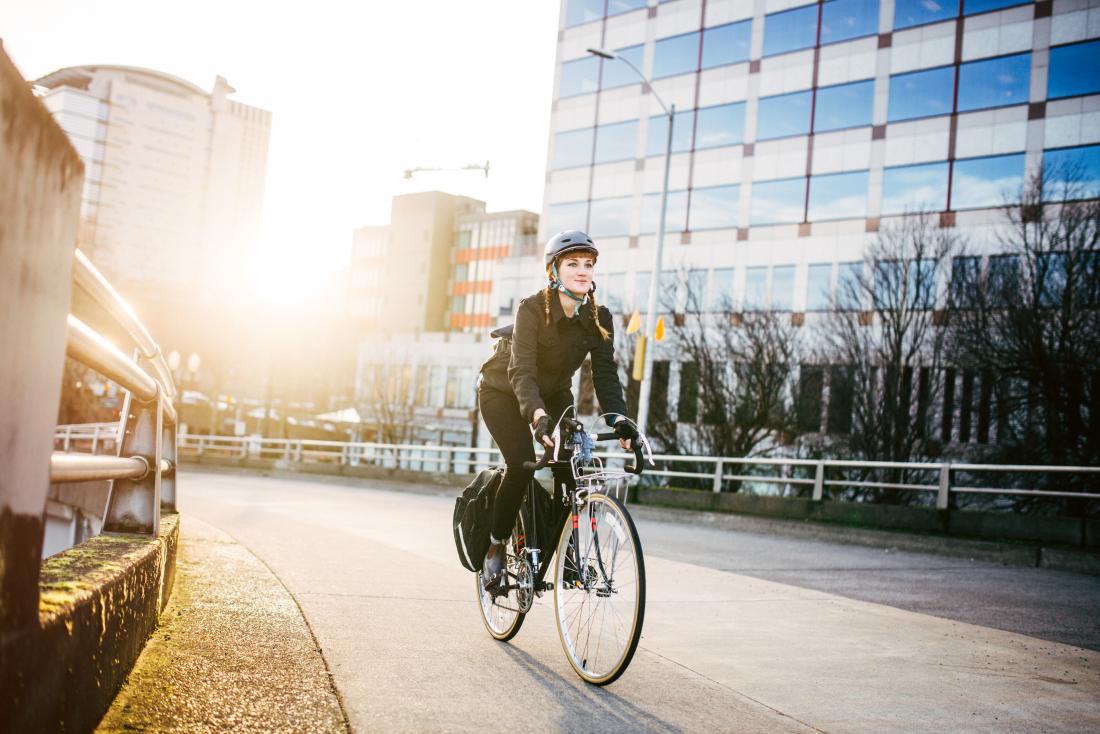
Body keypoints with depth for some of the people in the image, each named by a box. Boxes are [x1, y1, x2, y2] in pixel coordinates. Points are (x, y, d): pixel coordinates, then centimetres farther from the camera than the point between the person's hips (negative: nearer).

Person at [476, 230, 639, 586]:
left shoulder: (599, 318, -15)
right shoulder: (532, 309, -28)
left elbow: (605, 373, -21)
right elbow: (521, 370, -38)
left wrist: (618, 417, -40)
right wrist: (539, 416, -55)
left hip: (554, 393, 4)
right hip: (503, 392, -4)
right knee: (521, 463, -24)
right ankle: (496, 546, -5)